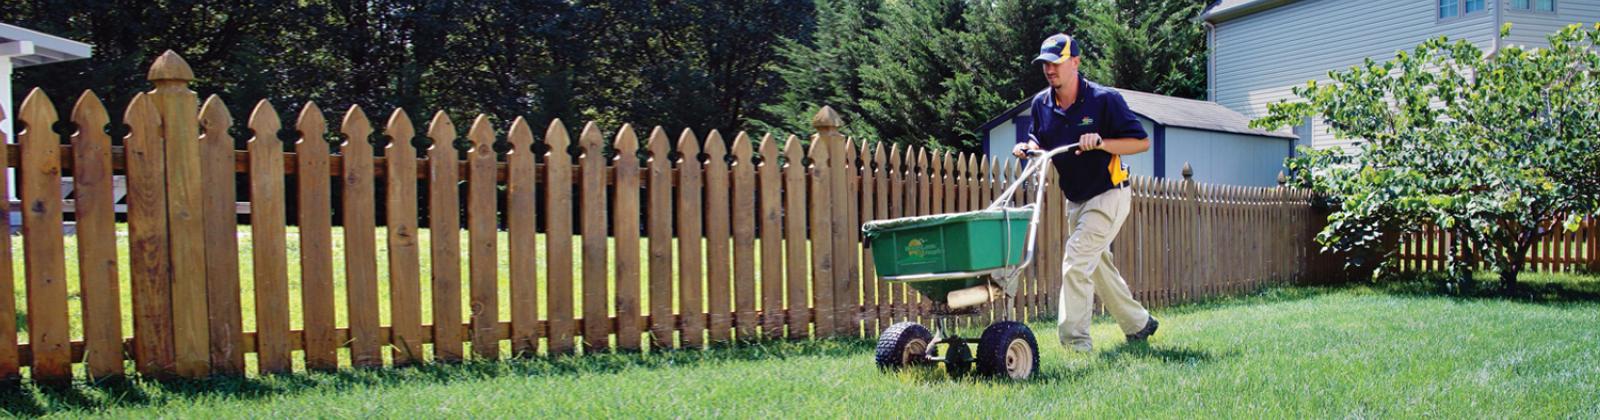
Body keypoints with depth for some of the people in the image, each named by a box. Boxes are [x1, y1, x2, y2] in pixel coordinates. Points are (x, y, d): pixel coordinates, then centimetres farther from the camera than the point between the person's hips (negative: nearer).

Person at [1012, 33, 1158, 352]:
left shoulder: (1104, 99, -16)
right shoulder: (1041, 104, 1)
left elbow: (1142, 142, -14)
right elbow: (1040, 143, 15)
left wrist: (1101, 143, -29)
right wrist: (1028, 147, -9)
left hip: (1107, 196, -7)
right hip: (1075, 200, 8)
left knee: (1076, 264, -16)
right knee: (1098, 267, 17)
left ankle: (1074, 340, -9)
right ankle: (1139, 324, 35)